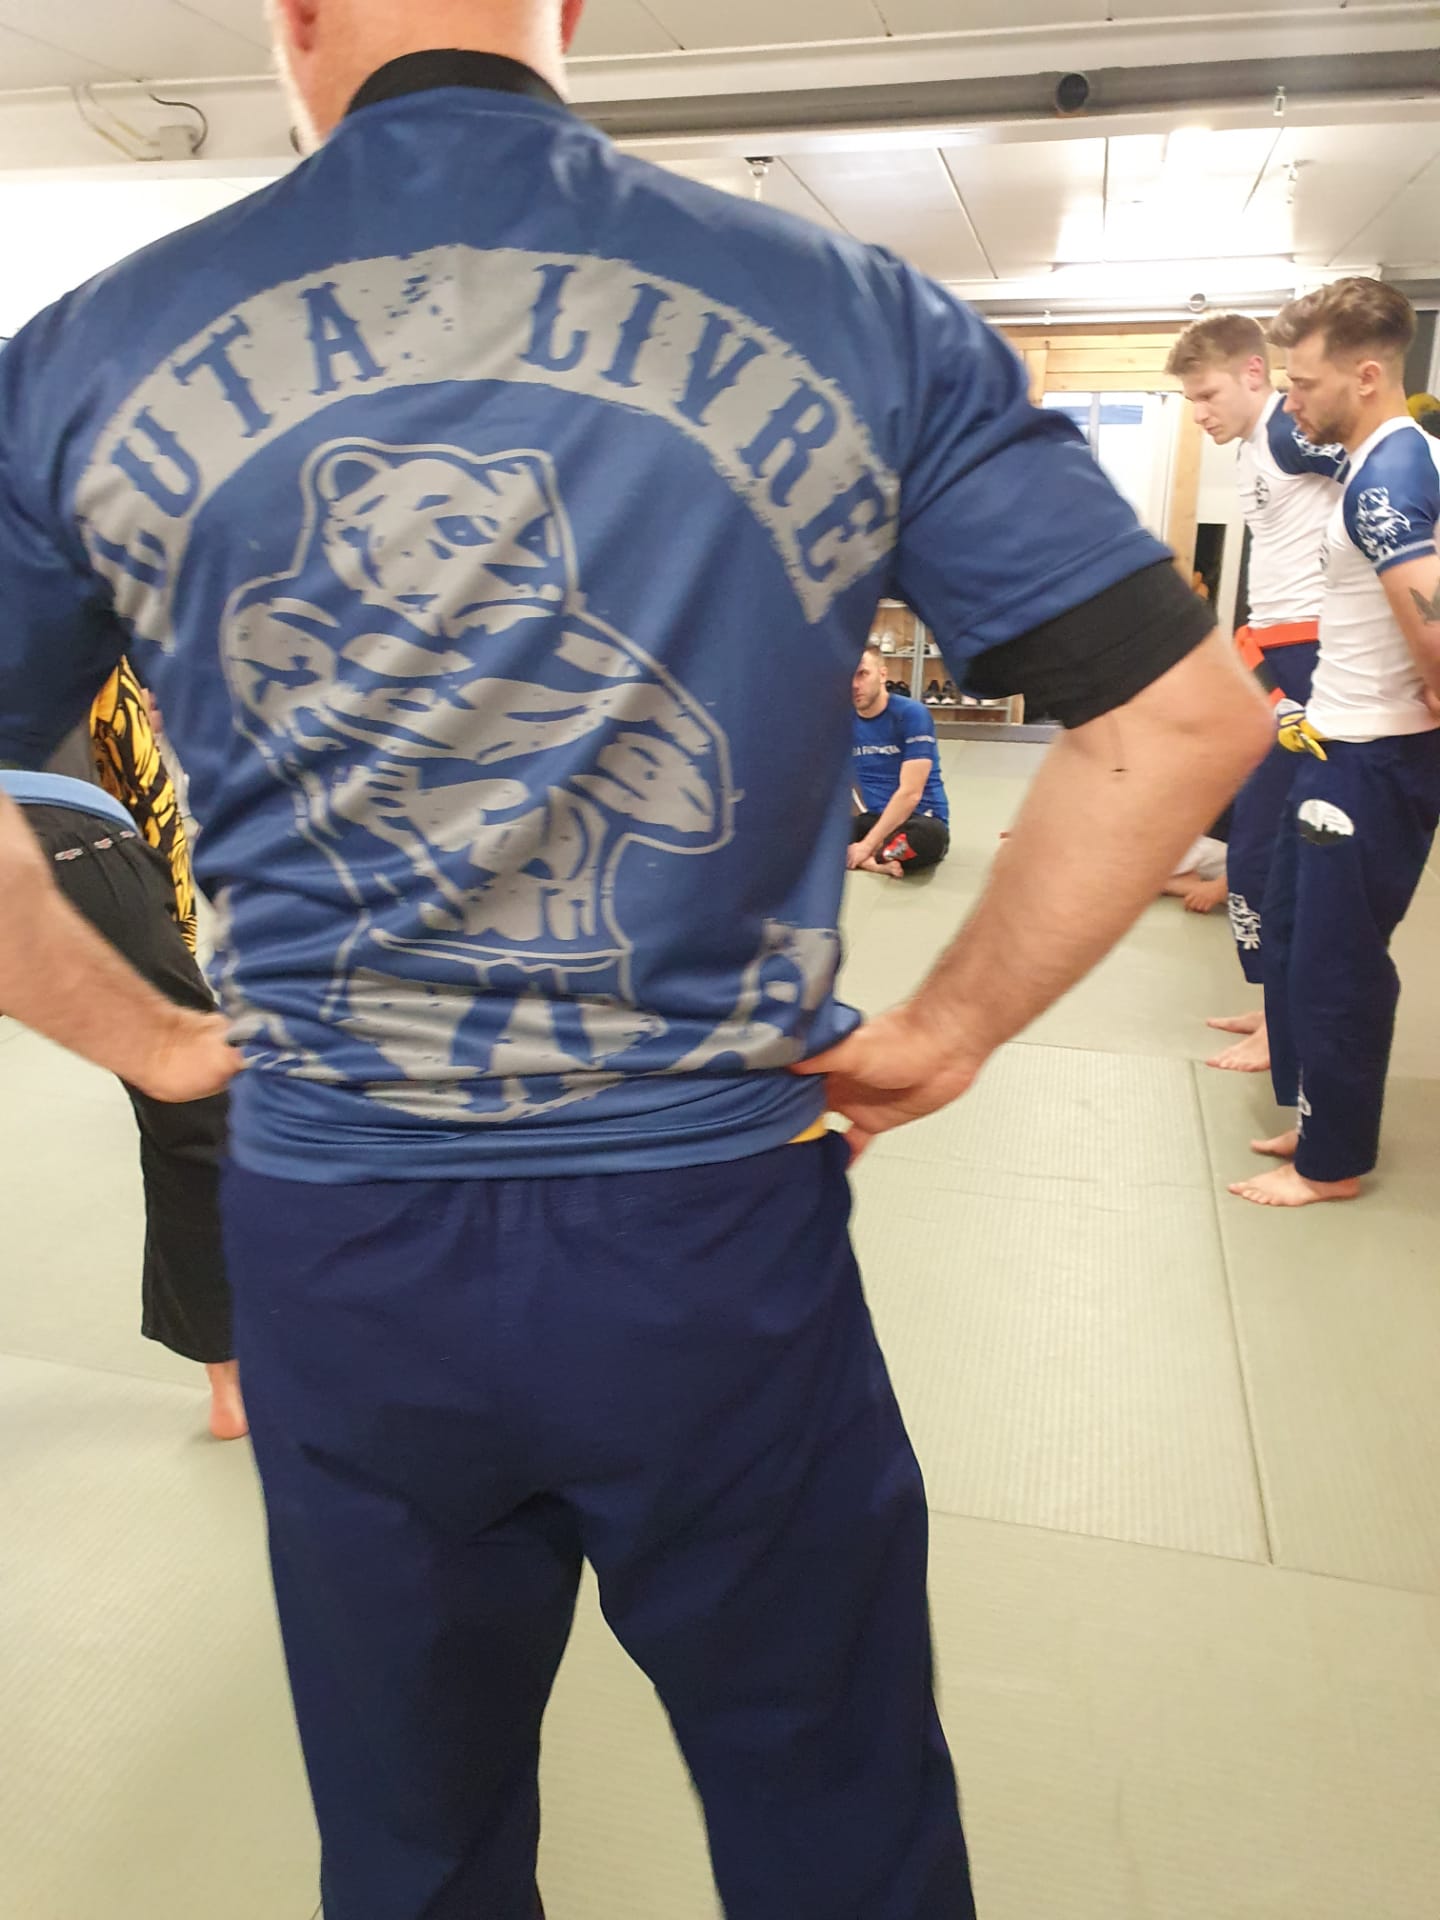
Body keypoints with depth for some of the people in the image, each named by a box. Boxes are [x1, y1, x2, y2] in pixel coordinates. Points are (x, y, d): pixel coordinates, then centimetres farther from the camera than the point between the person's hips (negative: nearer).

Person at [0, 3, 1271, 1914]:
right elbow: (1186, 712, -5)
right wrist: (952, 1027, 1)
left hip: (336, 1248, 2)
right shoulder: (859, 319, -5)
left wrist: (155, 1042, 11)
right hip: (718, 1234, 0)